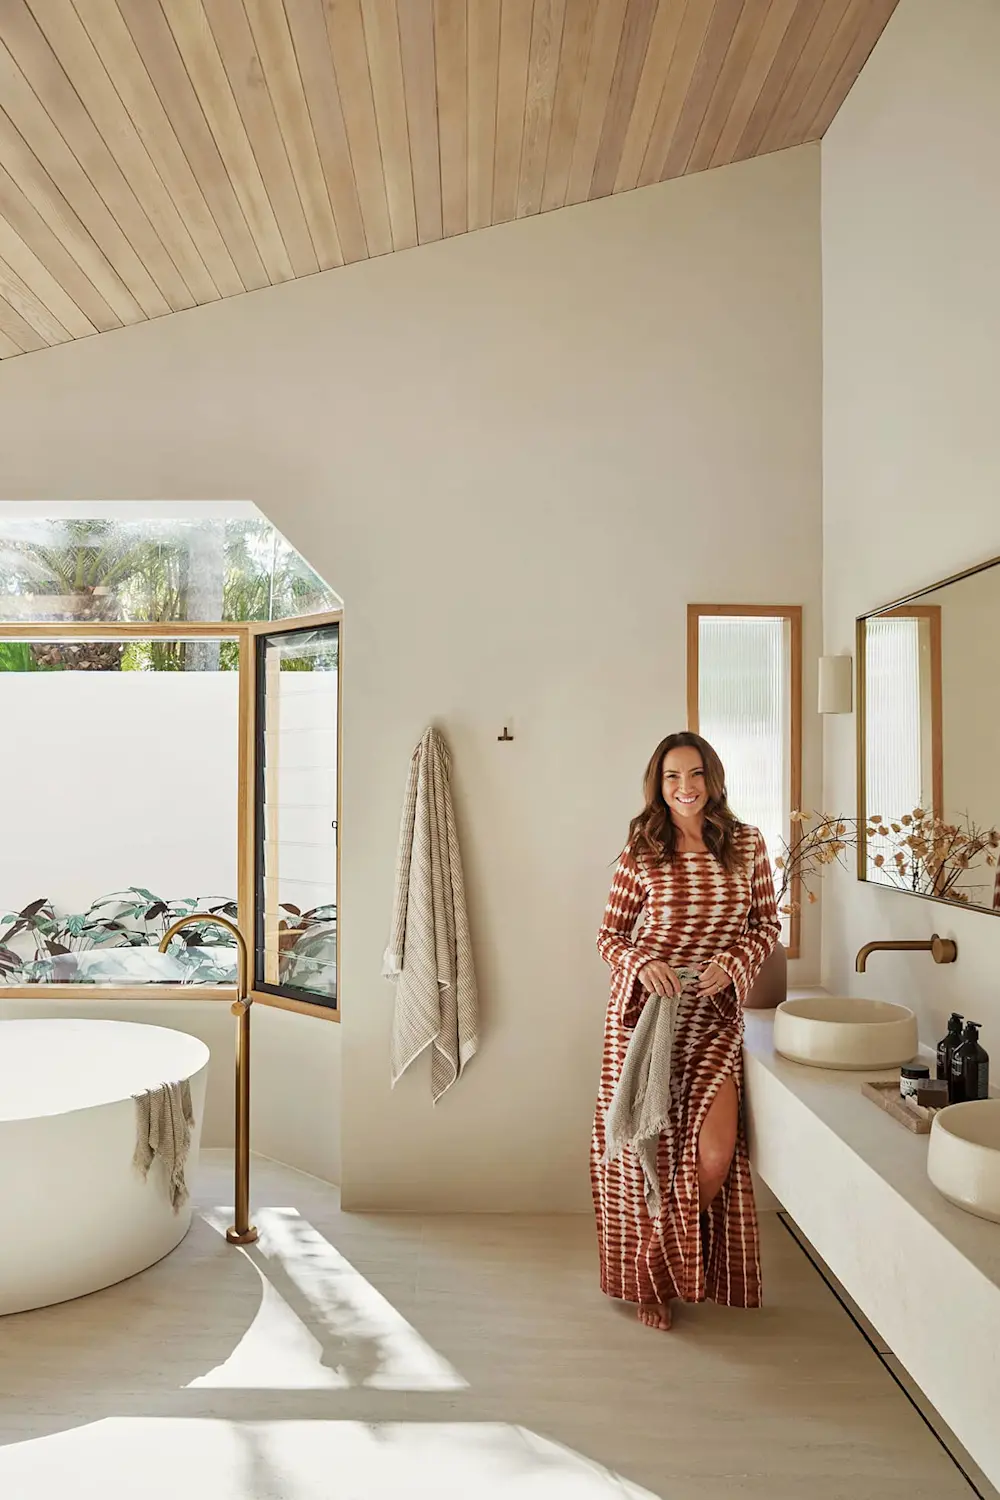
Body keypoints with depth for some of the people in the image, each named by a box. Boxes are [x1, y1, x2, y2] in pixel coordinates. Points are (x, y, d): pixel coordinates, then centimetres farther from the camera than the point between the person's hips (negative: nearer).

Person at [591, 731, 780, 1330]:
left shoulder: (746, 844, 1)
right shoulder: (641, 852, -3)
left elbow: (767, 924, 8)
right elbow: (610, 934, 3)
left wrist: (733, 962, -10)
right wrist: (642, 963, -17)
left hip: (714, 1014, 1)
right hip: (645, 1011, -1)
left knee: (716, 1152, -7)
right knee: (649, 1146, 6)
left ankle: (679, 1254, 25)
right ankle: (654, 1279, 29)